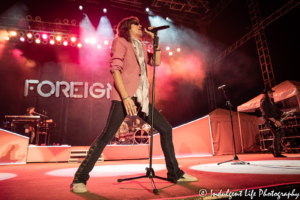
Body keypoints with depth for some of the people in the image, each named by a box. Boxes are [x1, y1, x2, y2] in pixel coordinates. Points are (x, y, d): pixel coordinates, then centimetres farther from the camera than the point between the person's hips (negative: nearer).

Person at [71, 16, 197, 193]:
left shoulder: (141, 47, 26)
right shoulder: (120, 41, 5)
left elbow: (156, 62, 18)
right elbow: (115, 69, -8)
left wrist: (155, 39, 16)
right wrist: (125, 97, -19)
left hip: (141, 97, 7)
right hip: (124, 96, -7)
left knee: (166, 128, 4)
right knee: (106, 136, -13)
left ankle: (175, 173, 16)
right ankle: (80, 178, 2)